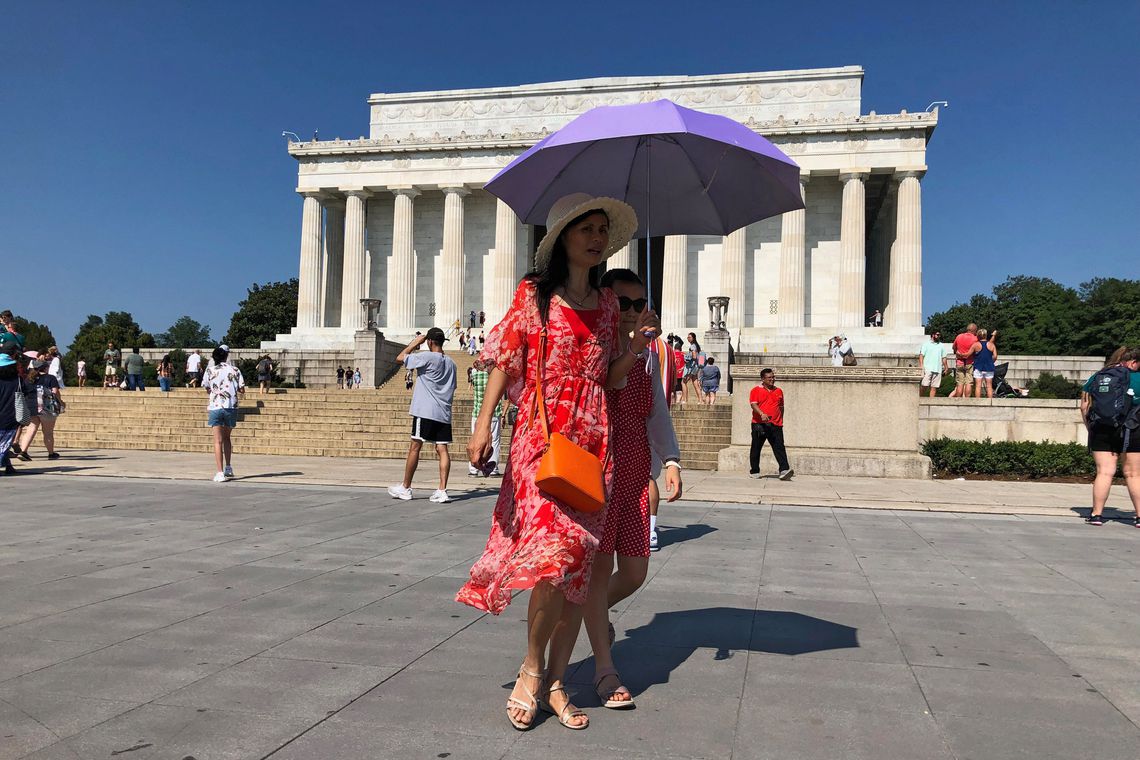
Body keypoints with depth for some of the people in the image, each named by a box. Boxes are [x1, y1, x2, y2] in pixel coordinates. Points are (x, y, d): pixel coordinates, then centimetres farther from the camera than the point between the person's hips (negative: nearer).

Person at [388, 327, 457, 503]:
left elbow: (400, 357, -6)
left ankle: (405, 488, 11)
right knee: (442, 449, 0)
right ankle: (442, 491, -5)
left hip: (425, 411, -6)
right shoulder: (450, 363, 13)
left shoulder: (427, 357, -9)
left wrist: (415, 342, 6)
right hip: (444, 413, 6)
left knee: (415, 447, 3)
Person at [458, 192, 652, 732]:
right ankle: (531, 671, 7)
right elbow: (504, 361, -1)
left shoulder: (606, 304, 15)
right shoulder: (534, 294, 3)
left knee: (580, 564, 3)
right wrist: (483, 424, -11)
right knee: (554, 554, -16)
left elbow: (607, 378, 16)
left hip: (593, 441, 4)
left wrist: (638, 343, 0)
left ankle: (555, 683, 17)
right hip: (541, 435, -4)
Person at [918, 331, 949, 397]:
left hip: (938, 369, 4)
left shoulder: (941, 346, 20)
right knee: (923, 385, -11)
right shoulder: (926, 344, 7)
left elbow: (944, 357, 22)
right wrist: (921, 365, -13)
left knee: (934, 387, 1)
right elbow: (921, 355, -1)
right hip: (927, 368, -4)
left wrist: (946, 367, 14)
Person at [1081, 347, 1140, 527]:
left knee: (1104, 472, 4)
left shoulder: (1095, 378, 9)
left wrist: (1091, 429, 17)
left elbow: (1084, 407, 10)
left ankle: (1096, 514, 0)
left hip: (1100, 431, 3)